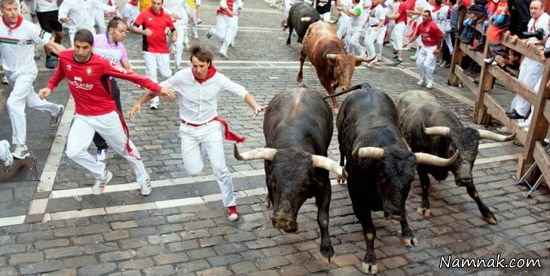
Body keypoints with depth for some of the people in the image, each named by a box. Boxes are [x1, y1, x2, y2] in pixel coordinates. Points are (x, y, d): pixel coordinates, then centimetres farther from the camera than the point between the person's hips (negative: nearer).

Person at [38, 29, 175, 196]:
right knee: (73, 152, -10)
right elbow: (60, 72, 15)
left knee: (125, 149, 11)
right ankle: (102, 175, 17)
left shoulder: (101, 64, -23)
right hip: (82, 117, 4)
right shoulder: (64, 57, -9)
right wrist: (49, 87, 0)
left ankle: (143, 179, 36)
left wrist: (157, 88, -24)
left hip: (106, 115, -3)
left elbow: (130, 75, -22)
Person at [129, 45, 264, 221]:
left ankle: (230, 204, 14)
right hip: (188, 130, 1)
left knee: (220, 168, -6)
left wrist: (255, 106, -28)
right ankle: (198, 148, 35)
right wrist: (139, 103, -1)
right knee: (194, 171, 0)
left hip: (211, 127, 0)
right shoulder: (182, 77, -17)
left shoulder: (218, 79, -16)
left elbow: (241, 92, -11)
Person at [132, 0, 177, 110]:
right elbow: (134, 28, -6)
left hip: (163, 50, 1)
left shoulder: (166, 16, 1)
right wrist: (143, 32, -25)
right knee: (151, 74, -2)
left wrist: (174, 36, -11)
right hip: (149, 50, -1)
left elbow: (173, 30, 11)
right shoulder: (144, 14, -5)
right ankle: (154, 100, 7)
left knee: (165, 74, 2)